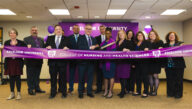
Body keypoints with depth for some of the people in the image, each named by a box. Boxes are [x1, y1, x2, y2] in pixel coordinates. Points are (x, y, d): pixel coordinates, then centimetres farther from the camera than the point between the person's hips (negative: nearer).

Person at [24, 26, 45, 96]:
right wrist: (28, 47, -27)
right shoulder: (26, 39, 3)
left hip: (39, 60, 4)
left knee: (37, 75, 13)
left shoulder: (41, 40, 17)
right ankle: (30, 89, 12)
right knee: (30, 76, 3)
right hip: (30, 61, -4)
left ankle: (37, 88, 22)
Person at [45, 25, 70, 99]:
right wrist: (47, 47, -13)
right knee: (53, 77, 8)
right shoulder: (50, 38, 14)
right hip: (52, 61, 2)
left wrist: (66, 48, -20)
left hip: (62, 61, -2)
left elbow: (68, 48, 2)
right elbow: (46, 46, 9)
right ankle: (53, 93, 20)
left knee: (63, 77, 5)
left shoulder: (66, 39, 8)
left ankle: (63, 92, 17)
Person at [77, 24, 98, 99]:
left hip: (91, 60, 4)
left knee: (90, 76, 7)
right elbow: (80, 47, -15)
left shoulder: (93, 39, 17)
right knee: (81, 77, 4)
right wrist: (89, 48, -20)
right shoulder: (80, 38, 1)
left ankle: (89, 92, 18)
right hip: (83, 60, -4)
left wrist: (94, 47, -11)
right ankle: (80, 92, 16)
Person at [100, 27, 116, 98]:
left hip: (110, 61, -6)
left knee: (111, 76, -1)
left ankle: (110, 92, 6)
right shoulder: (103, 42, 14)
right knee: (105, 76, 11)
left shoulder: (112, 42, -5)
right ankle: (106, 91, 20)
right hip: (104, 61, 6)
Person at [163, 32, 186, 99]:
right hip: (168, 65, 2)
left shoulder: (179, 44, 7)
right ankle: (170, 93, 17)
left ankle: (178, 94, 10)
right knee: (169, 80, 5)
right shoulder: (165, 45, 14)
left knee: (178, 80, 0)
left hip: (178, 65, -2)